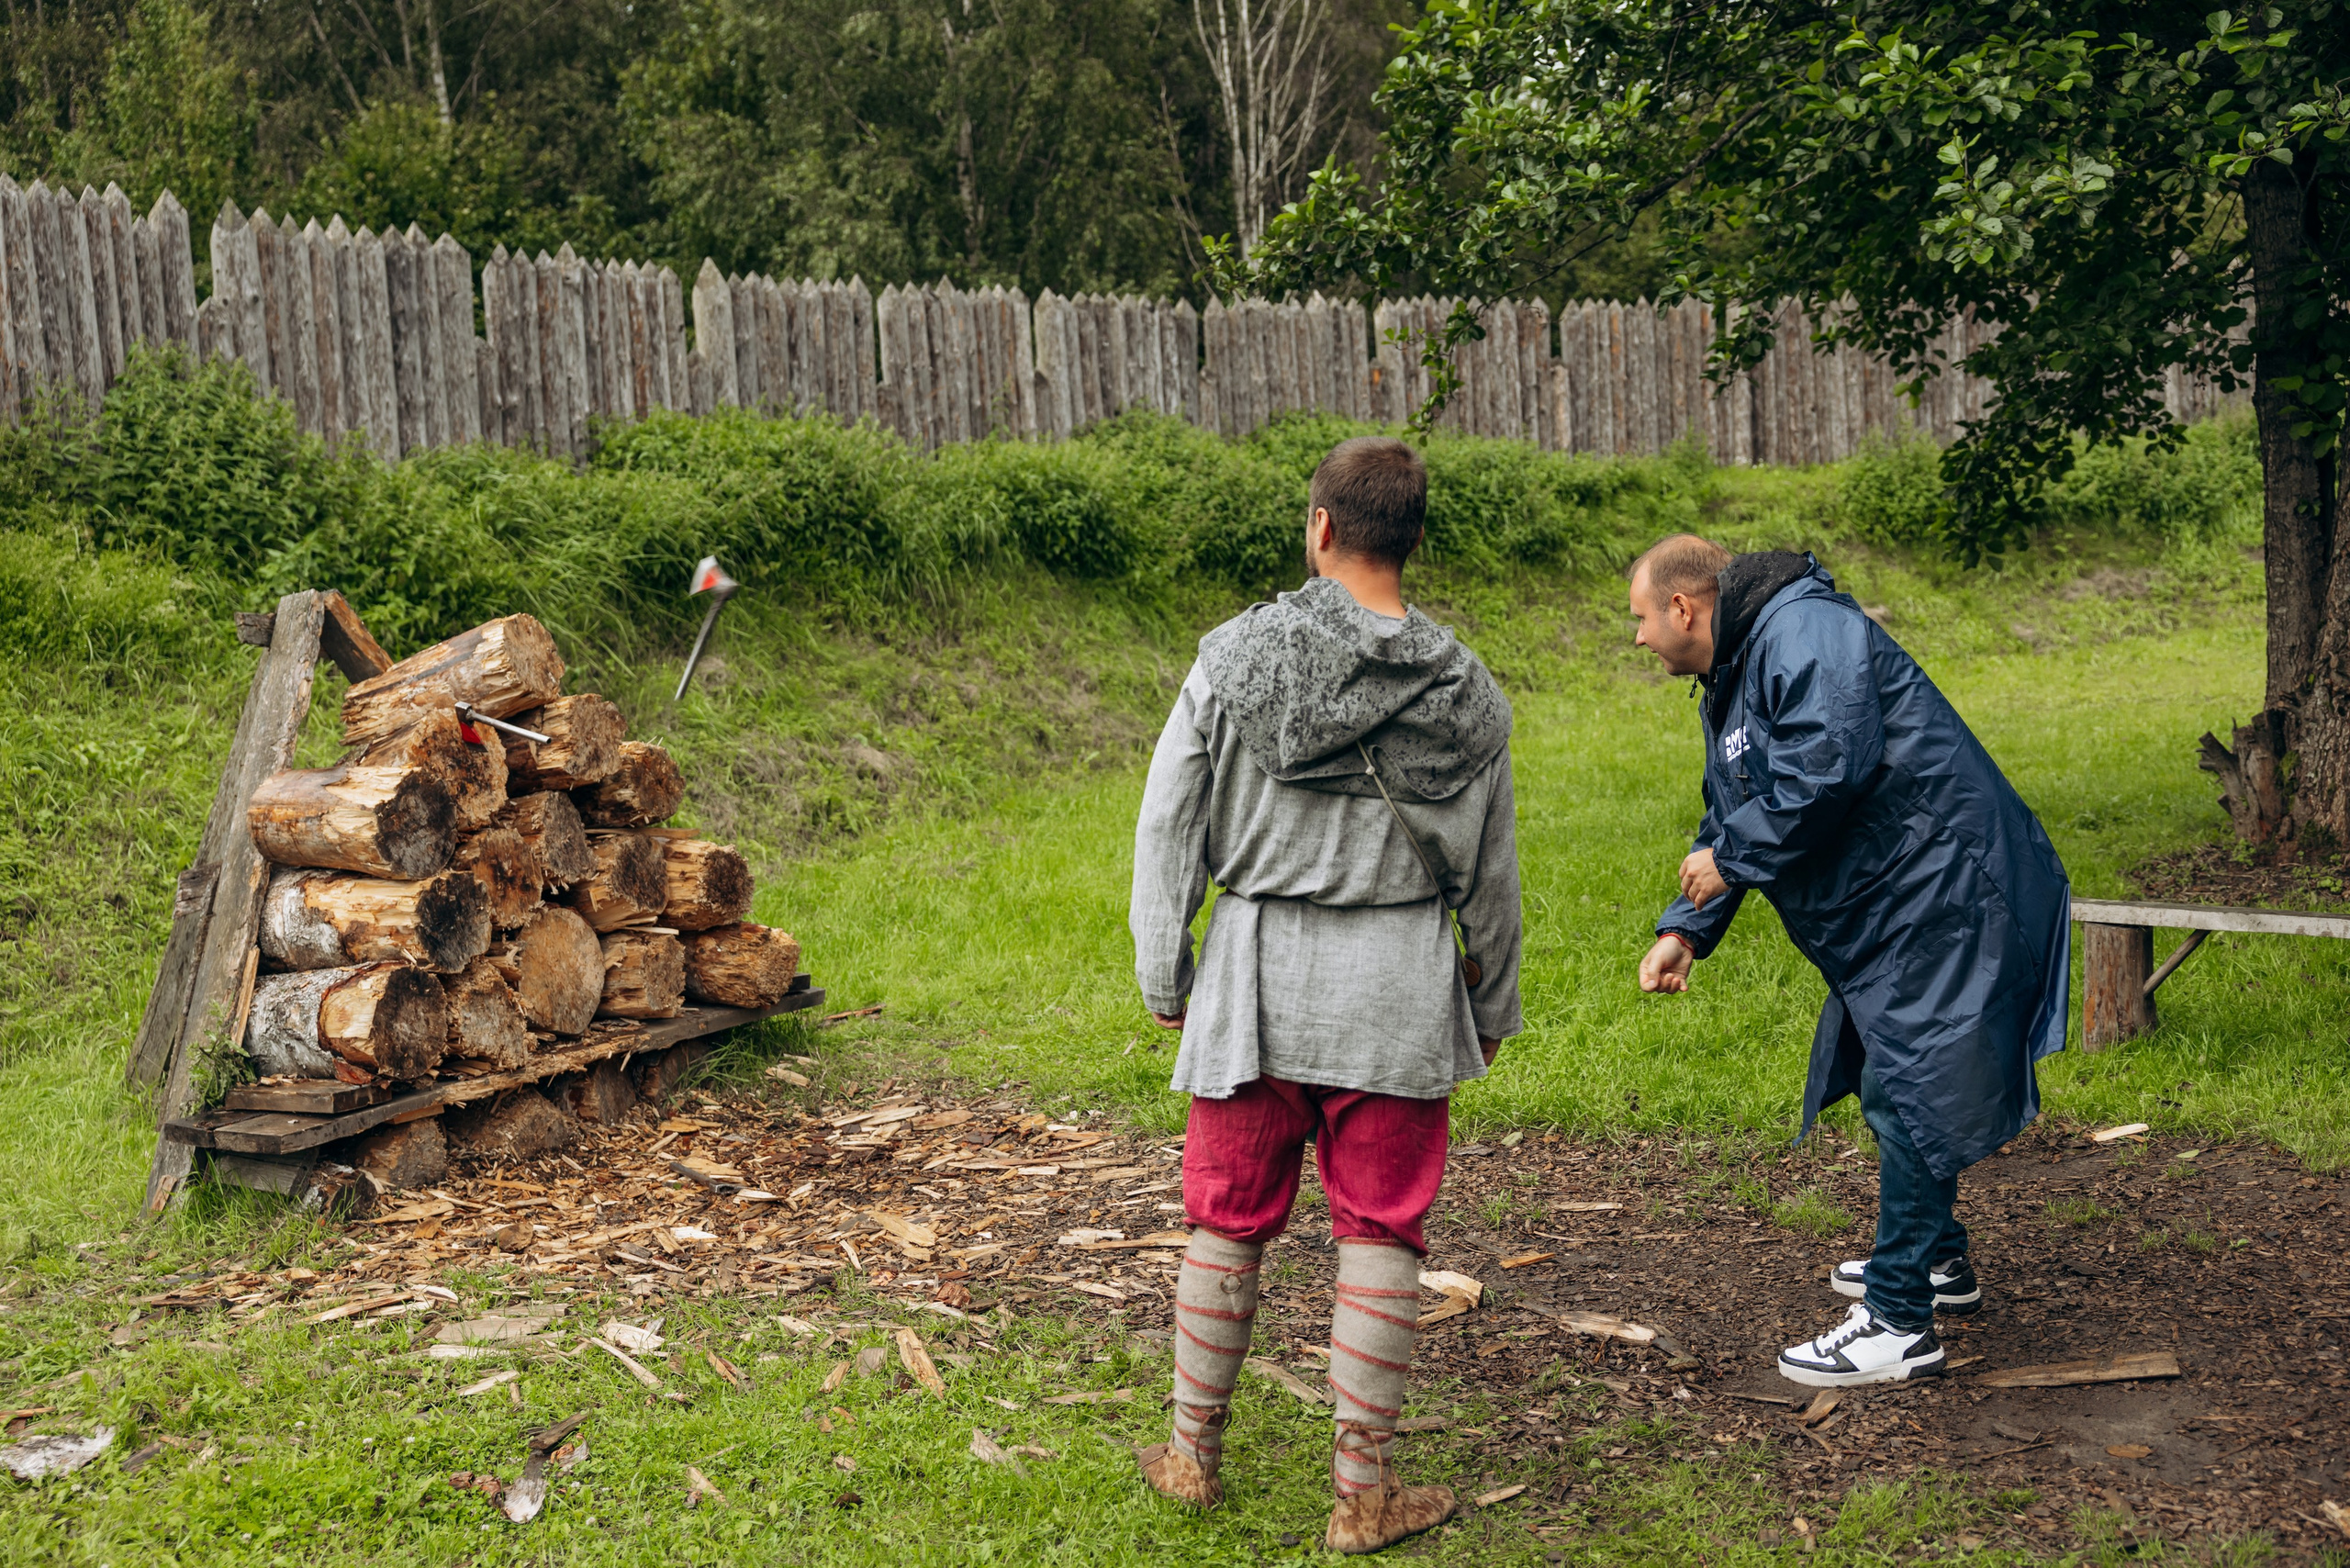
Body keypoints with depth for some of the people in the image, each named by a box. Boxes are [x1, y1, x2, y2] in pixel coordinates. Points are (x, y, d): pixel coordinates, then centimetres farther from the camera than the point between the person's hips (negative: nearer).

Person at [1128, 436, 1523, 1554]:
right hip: (1398, 994, 0)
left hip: (1256, 976, 0)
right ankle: (1364, 1491, 15)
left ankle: (1194, 1454, 28)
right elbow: (1490, 875, 6)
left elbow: (1170, 825, -2)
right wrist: (1493, 1009, 19)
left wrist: (1163, 977, 8)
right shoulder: (1464, 693, -2)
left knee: (1227, 1223, 13)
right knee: (1380, 1235, 8)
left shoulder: (1236, 659, -5)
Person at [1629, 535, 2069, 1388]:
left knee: (1907, 1094, -10)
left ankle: (1899, 1324, -5)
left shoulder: (1803, 633, -18)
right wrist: (1686, 928, 13)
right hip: (1893, 905, 11)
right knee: (1893, 1083, 21)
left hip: (1944, 894, -11)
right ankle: (1938, 1261, 38)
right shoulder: (1731, 680, 17)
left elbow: (1830, 767, -31)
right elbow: (1731, 818, 23)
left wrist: (1730, 861, -20)